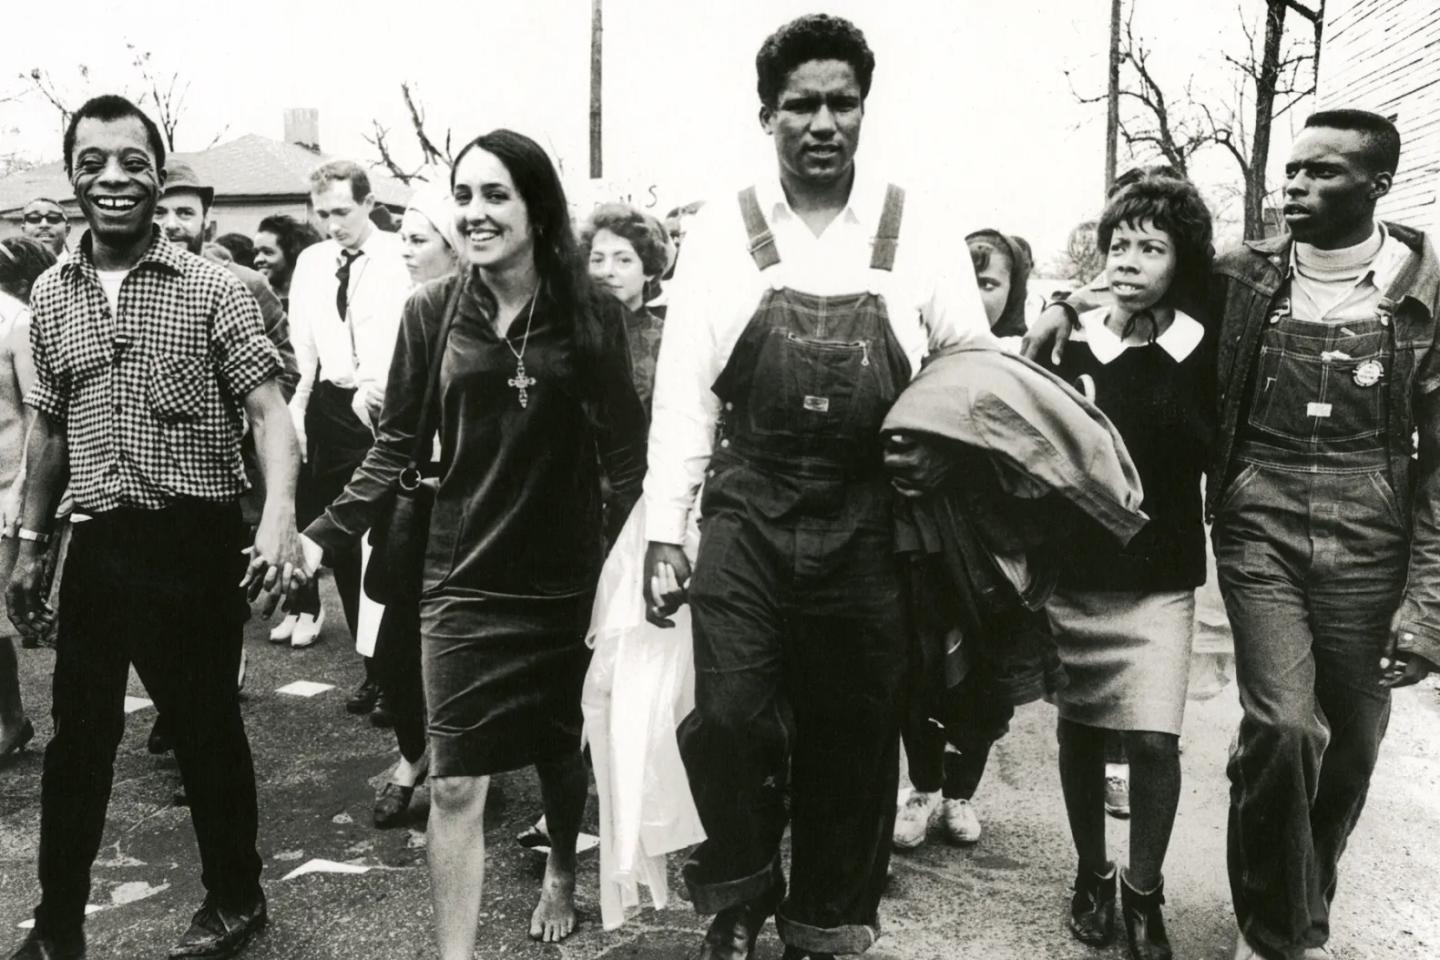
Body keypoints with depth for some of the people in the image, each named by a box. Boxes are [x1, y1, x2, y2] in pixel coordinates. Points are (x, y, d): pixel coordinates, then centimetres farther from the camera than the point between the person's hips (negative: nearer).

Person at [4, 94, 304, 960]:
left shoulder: (212, 288, -7)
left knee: (206, 726, 8)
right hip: (99, 543, 4)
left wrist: (280, 517, -30)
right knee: (78, 734, 12)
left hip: (194, 540, -4)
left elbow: (269, 409, -14)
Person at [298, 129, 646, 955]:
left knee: (562, 749, 20)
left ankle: (562, 873, 49)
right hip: (464, 580, 0)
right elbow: (397, 443, 0)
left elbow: (623, 445, -3)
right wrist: (325, 535, -9)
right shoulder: (434, 311, -4)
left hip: (565, 577, 1)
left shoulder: (591, 315, -6)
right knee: (456, 783, -2)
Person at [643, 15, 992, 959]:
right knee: (729, 721, -5)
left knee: (853, 737, 10)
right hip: (747, 520, 0)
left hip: (869, 527, 1)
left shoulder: (916, 233, 0)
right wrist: (664, 533, -2)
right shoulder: (723, 232, 0)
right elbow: (682, 390, 0)